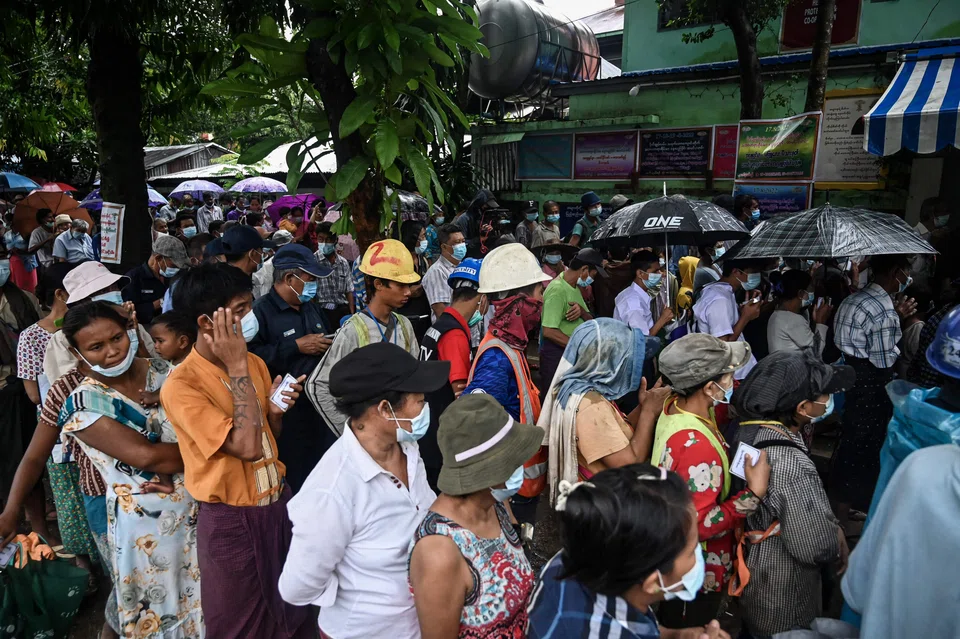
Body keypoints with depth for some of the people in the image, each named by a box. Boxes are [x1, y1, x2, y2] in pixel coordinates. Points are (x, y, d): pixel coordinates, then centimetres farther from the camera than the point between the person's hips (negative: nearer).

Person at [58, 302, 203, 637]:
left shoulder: (161, 371, -2)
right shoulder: (82, 404, -15)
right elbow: (145, 456, -24)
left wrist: (176, 465, -19)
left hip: (196, 503, 4)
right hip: (144, 520, -4)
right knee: (161, 607, 16)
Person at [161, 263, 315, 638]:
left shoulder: (254, 363, 0)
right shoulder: (180, 386, -20)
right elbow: (247, 446, -29)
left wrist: (276, 410, -10)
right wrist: (237, 368, -25)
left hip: (279, 504, 6)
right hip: (231, 522, -5)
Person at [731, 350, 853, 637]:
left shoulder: (745, 427, -12)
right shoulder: (792, 467, -37)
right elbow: (817, 547, -28)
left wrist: (830, 525, 4)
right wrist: (838, 538, -7)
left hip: (747, 567, 6)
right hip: (781, 599, -6)